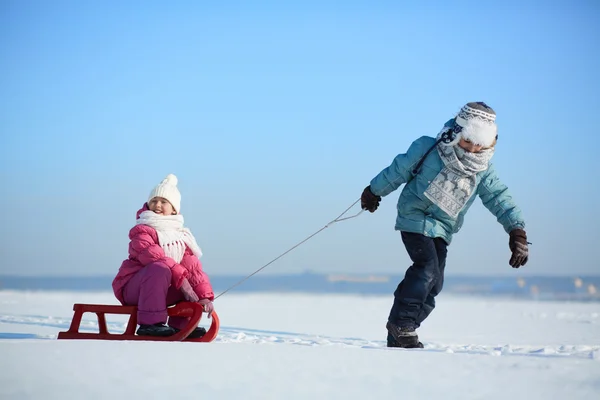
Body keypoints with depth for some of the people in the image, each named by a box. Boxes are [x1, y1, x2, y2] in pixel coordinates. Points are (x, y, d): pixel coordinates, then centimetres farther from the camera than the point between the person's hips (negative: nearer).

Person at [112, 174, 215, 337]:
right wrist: (181, 280, -32)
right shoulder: (142, 231, -11)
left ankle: (180, 325, -1)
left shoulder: (182, 236, 10)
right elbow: (155, 258, -26)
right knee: (160, 268, -34)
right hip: (132, 289, -7)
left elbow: (193, 267, -1)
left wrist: (204, 296, -14)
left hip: (160, 290, 7)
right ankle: (150, 323, -34)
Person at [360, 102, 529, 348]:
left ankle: (398, 336, 9)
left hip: (442, 229, 5)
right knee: (427, 268, -24)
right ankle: (401, 324, -15)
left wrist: (516, 229, -21)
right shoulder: (428, 150, -17)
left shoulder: (483, 171, -6)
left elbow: (499, 198, -8)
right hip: (415, 219, -5)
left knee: (433, 282, 0)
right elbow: (398, 170, -4)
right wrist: (374, 191, 9)